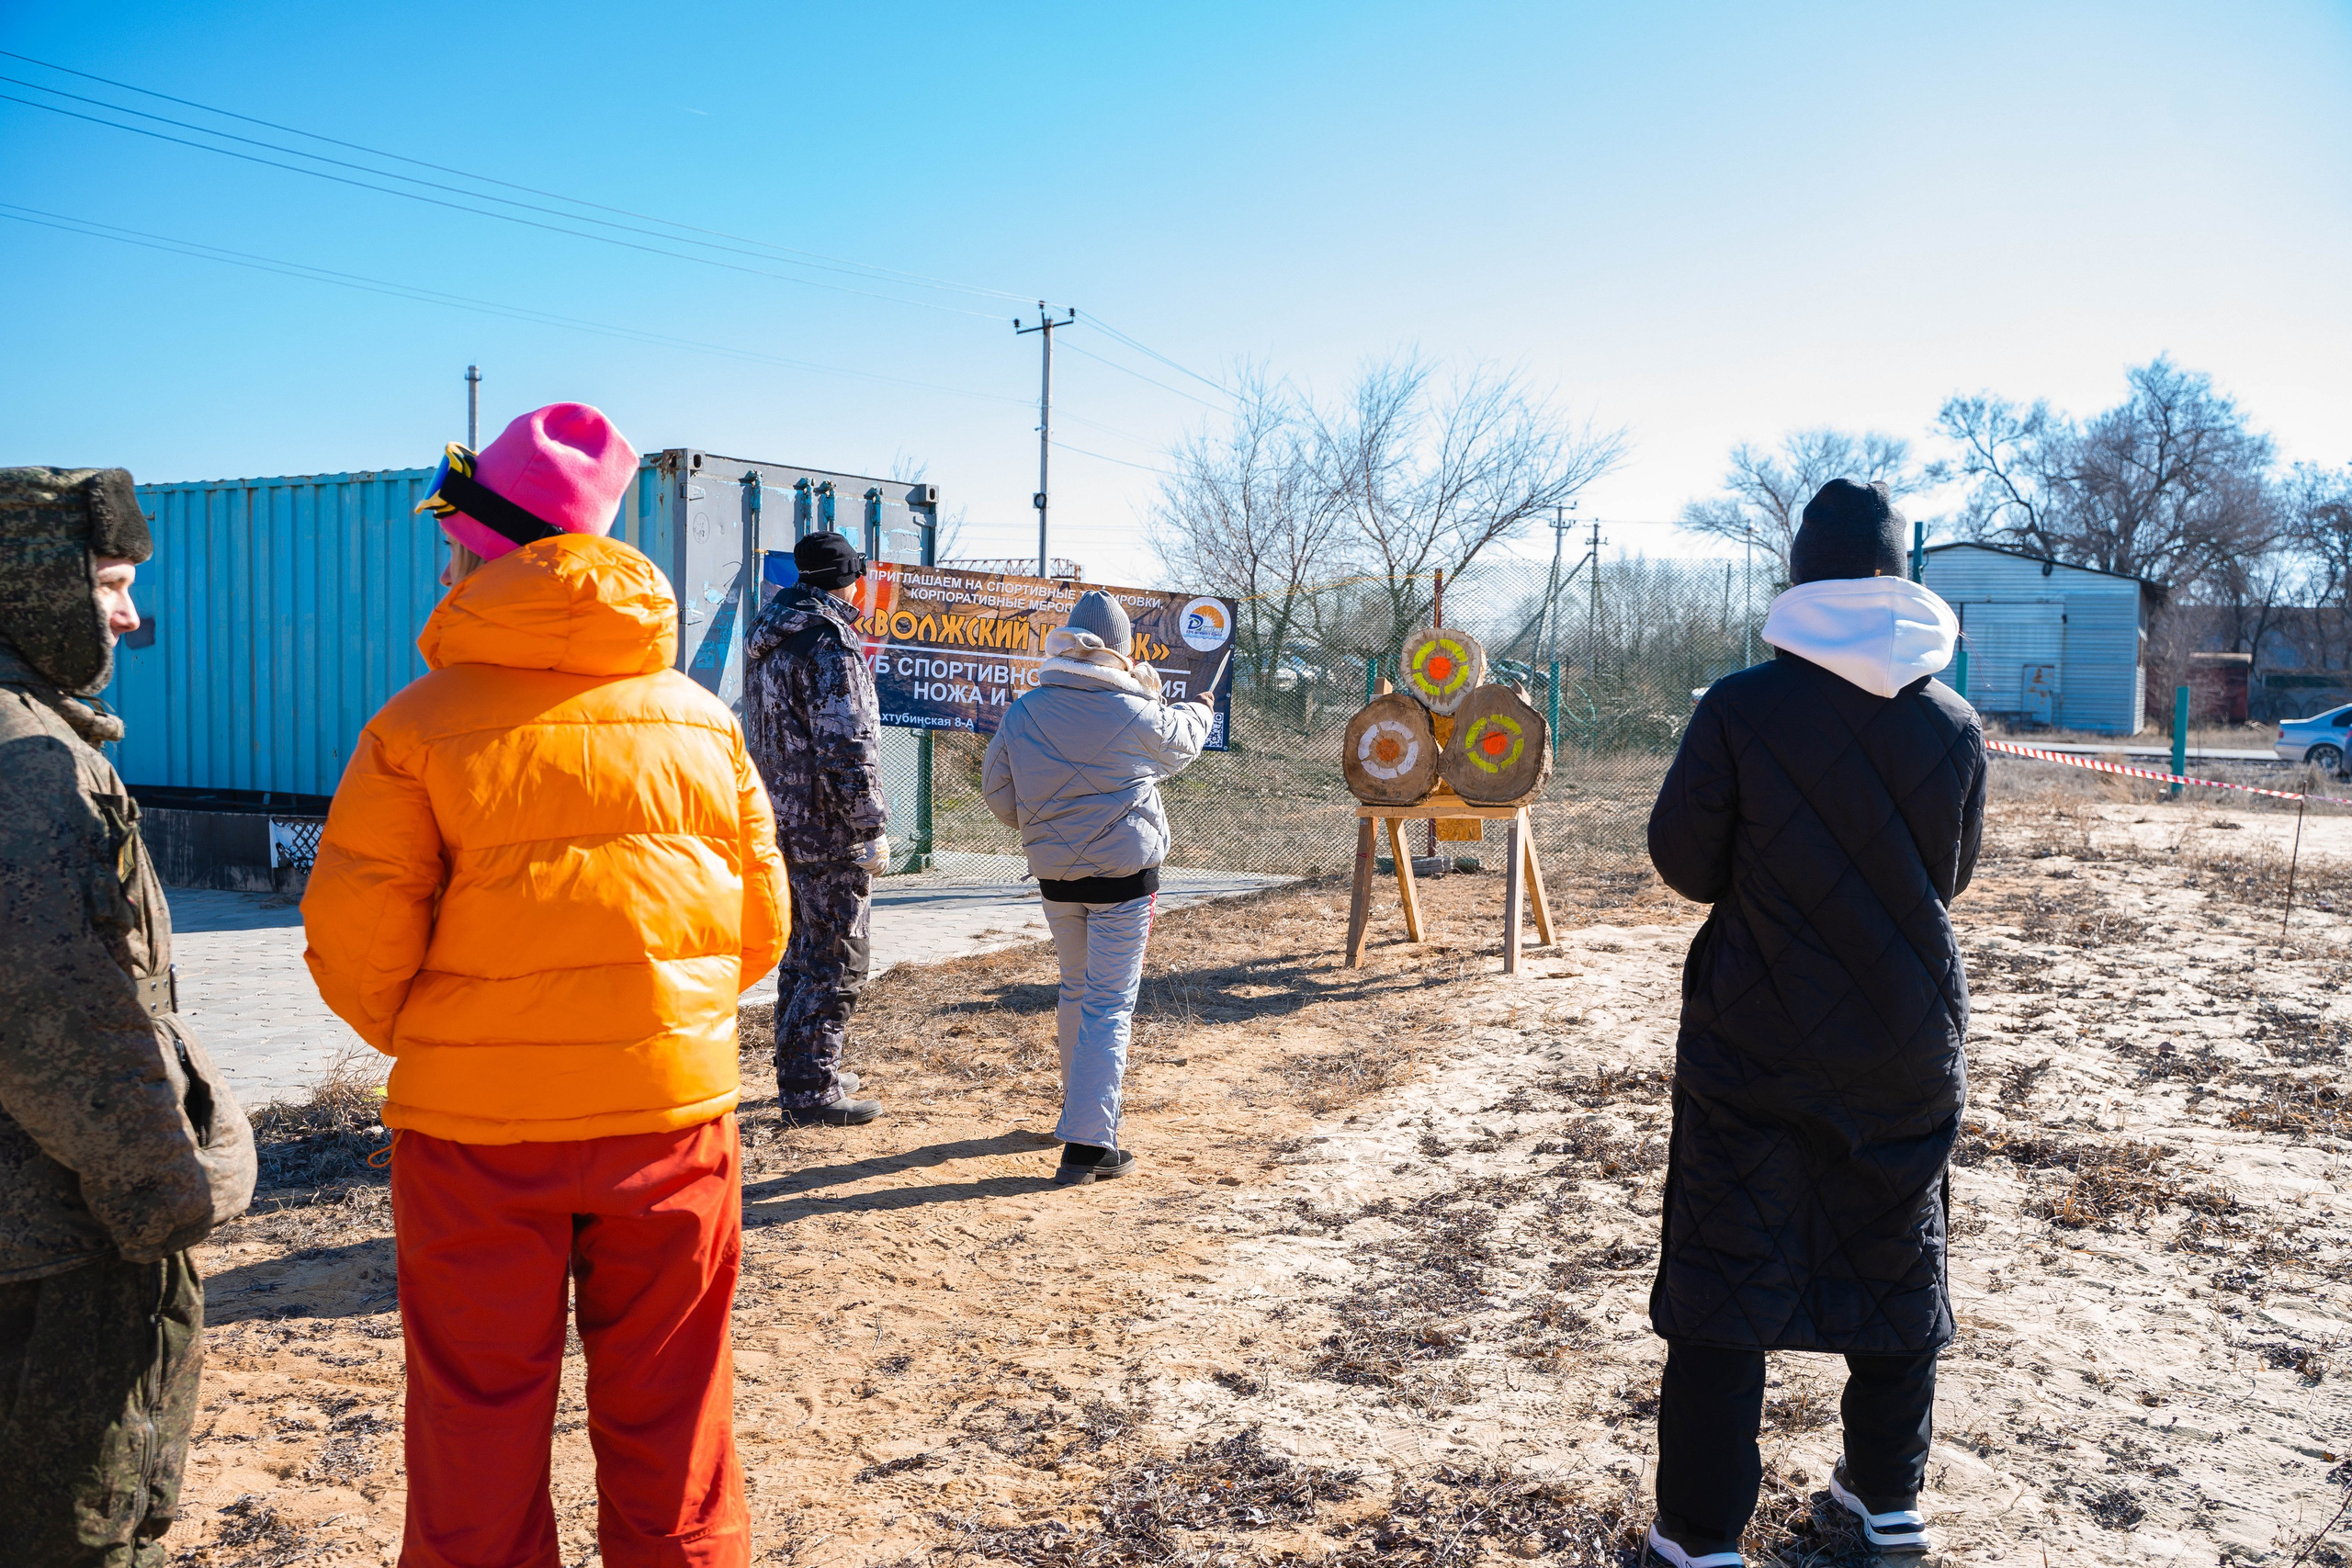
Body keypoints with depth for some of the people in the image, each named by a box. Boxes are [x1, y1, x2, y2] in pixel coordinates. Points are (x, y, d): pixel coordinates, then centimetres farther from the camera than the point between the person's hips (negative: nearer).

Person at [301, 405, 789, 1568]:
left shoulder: (422, 724, -9)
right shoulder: (702, 717, 1)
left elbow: (355, 936, -11)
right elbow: (761, 917, 3)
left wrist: (416, 1038, 8)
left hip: (476, 1123, -2)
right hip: (671, 1111, 3)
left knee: (480, 1436, 14)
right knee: (670, 1428, 16)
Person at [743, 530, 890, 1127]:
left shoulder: (766, 637, 12)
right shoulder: (830, 643, -18)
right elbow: (847, 748, -22)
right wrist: (872, 830, -17)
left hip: (780, 824, 10)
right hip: (829, 832, -9)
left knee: (805, 950, 20)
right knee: (839, 962, -2)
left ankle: (798, 1071, 30)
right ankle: (810, 1093, 2)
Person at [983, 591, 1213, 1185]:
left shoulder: (1024, 711, -2)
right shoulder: (1139, 714, -10)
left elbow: (998, 792, 4)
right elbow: (1182, 742, 12)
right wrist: (1197, 709, 35)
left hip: (1055, 875, 4)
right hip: (1124, 874, -4)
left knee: (1076, 991, 22)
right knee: (1110, 1006, -1)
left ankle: (1084, 1105, 39)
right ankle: (1088, 1145, -5)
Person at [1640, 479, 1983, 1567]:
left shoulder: (1739, 709, -14)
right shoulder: (1952, 723, -3)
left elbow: (1681, 859, -7)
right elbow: (1951, 875, 8)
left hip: (1755, 1045, -3)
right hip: (1908, 1049, 4)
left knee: (1725, 1276, 5)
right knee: (1896, 1265, 19)